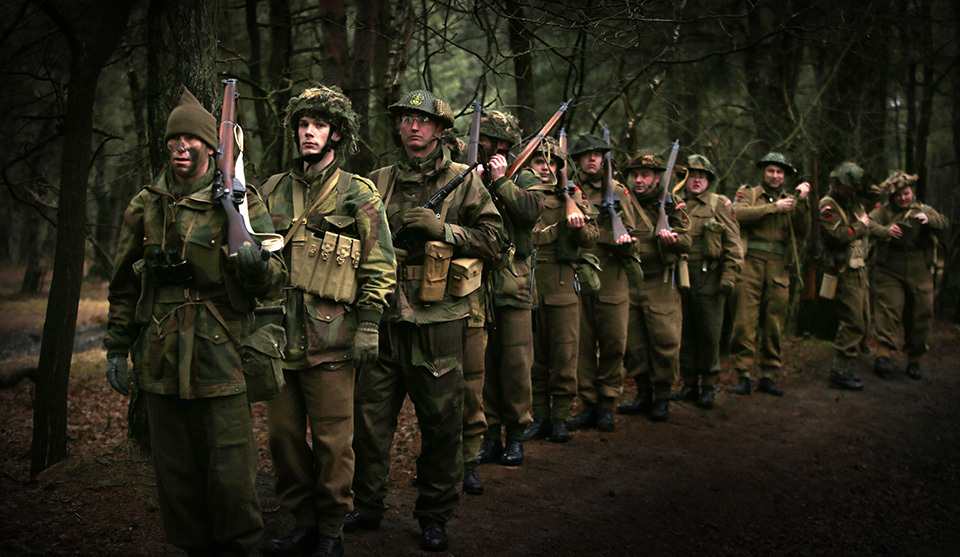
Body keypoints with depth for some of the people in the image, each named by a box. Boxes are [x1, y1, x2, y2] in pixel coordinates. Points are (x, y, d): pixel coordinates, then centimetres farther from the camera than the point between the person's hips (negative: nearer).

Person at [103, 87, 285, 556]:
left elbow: (274, 282, -3)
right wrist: (117, 347, 14)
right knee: (175, 471, 13)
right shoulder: (145, 206, 9)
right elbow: (124, 285, 17)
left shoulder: (240, 202, -1)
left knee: (230, 473, 1)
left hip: (220, 358, -4)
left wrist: (255, 265, -25)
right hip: (160, 361, 4)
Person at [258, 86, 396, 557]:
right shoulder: (273, 191, 12)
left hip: (330, 337, -4)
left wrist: (369, 327, -7)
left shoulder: (359, 194, 1)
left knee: (332, 440, 2)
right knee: (283, 434, 10)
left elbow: (380, 266, -1)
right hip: (279, 335, 5)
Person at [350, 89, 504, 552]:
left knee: (441, 422, 4)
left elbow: (494, 240, -2)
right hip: (381, 318, 3)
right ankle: (367, 507, 25)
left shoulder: (463, 181, 3)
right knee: (368, 415, 8)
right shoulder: (378, 182, 12)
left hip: (437, 321, -3)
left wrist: (442, 228, -13)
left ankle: (434, 516, 20)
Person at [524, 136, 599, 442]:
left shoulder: (572, 196, 9)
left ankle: (560, 417, 11)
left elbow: (591, 238, 3)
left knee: (564, 353, 0)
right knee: (534, 353, 7)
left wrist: (579, 227, -20)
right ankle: (539, 416, 16)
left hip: (562, 283, 0)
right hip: (526, 283, 1)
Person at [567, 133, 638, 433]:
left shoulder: (617, 192, 11)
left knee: (613, 343, 0)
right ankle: (588, 405, 14)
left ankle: (606, 405, 11)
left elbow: (631, 238, 6)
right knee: (583, 345, 3)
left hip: (611, 278, 0)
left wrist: (625, 242, -15)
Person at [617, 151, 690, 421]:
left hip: (660, 285, -2)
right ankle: (643, 394, 20)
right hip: (627, 283, 3)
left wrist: (673, 239, -23)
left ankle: (662, 397, 9)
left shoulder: (670, 204, 4)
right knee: (632, 343, 7)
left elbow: (686, 242, -1)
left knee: (664, 340, -4)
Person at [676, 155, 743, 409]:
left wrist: (729, 276, -8)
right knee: (684, 332, 8)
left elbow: (733, 243, 2)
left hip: (708, 276, -2)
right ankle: (689, 383, 18)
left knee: (709, 333, -1)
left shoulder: (719, 205, 5)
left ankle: (708, 386, 8)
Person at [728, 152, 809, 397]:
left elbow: (801, 231, 5)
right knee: (745, 321, -7)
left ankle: (768, 375, 12)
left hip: (779, 268, 3)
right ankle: (743, 374, -2)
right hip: (750, 264, -3)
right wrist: (774, 207, -10)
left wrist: (801, 203, -5)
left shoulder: (791, 200, 19)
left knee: (775, 324, 4)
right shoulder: (748, 193, 12)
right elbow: (739, 214, -10)